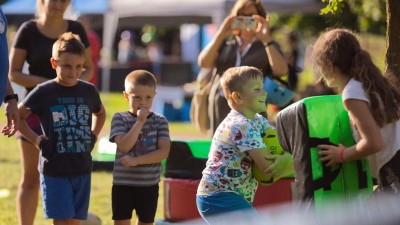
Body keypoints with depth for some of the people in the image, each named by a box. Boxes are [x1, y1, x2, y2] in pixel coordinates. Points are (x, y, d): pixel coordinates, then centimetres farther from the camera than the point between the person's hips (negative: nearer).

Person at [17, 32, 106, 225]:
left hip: (82, 168, 4)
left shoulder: (89, 91, 4)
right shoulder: (43, 92, -8)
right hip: (55, 170, -4)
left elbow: (100, 113, 26)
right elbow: (17, 116, 3)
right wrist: (35, 139, -6)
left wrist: (94, 135, 11)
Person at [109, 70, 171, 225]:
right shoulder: (120, 119, -4)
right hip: (123, 184, -2)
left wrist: (136, 160, -20)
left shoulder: (160, 121, 1)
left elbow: (164, 152, -10)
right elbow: (124, 146, -18)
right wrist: (140, 122, -20)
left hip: (149, 185, 2)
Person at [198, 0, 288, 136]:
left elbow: (281, 71, -7)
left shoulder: (267, 46, 11)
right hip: (220, 110, 3)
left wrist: (266, 39, -12)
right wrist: (221, 34, -5)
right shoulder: (225, 42, 17)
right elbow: (203, 63, 2)